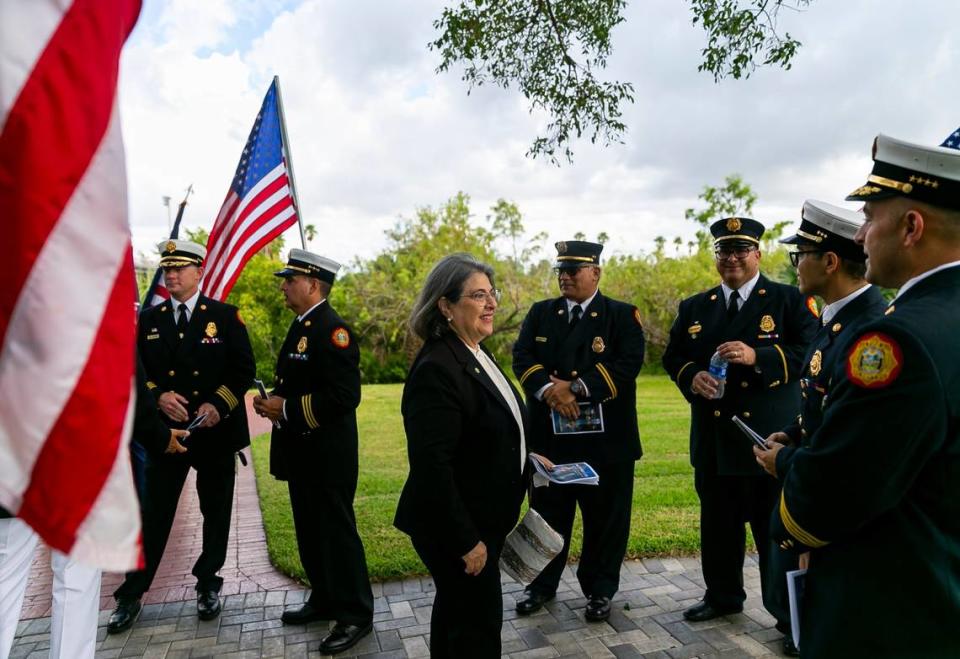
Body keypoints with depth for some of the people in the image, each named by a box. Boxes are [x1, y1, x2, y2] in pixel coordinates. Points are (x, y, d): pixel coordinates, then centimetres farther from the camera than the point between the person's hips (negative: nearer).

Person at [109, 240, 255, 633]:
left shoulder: (225, 316, -1)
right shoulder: (149, 319, 7)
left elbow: (244, 370, -4)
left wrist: (218, 404, -17)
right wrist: (158, 396, -12)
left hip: (216, 431, -1)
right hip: (166, 430, 2)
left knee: (215, 513, 9)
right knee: (153, 513, 5)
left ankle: (208, 585, 26)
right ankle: (131, 594, 19)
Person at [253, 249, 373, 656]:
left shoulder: (333, 329, -18)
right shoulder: (301, 326, 13)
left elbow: (344, 395, -27)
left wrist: (287, 409, -21)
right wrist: (272, 400, 3)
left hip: (328, 454, -10)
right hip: (302, 452, 10)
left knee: (336, 531, 1)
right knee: (310, 531, 19)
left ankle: (356, 614, 15)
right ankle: (325, 600, 34)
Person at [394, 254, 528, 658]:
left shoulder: (476, 354, 4)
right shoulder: (436, 368, -26)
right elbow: (431, 465, -28)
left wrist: (525, 458, 10)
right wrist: (466, 540, -24)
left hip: (481, 519, 9)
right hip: (455, 528, -9)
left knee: (455, 610, 25)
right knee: (478, 625, 6)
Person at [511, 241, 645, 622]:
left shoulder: (622, 315, 0)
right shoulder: (540, 313, 9)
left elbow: (628, 363, -14)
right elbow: (522, 357, -2)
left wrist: (576, 387, -21)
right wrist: (549, 390, -20)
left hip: (605, 437, -2)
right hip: (549, 434, 3)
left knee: (605, 516, 9)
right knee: (548, 514, 14)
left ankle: (599, 590, 28)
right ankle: (543, 584, 32)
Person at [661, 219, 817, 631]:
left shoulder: (790, 300, 0)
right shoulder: (694, 308, 12)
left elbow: (812, 353, -10)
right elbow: (672, 356, 12)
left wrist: (758, 357, -23)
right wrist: (692, 376, -10)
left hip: (770, 438, -4)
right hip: (712, 440, 4)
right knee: (717, 523, 16)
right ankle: (723, 596, 34)